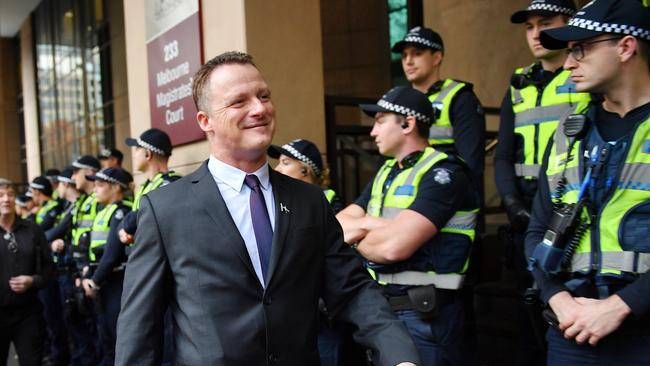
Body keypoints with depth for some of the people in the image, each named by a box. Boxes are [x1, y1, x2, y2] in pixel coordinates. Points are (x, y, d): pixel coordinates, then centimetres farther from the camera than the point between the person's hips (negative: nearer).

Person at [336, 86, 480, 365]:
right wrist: (369, 224, -15)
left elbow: (395, 246, -26)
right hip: (380, 306, 8)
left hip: (424, 314, -7)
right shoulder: (385, 173, 12)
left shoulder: (444, 174, -14)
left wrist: (357, 239, -5)